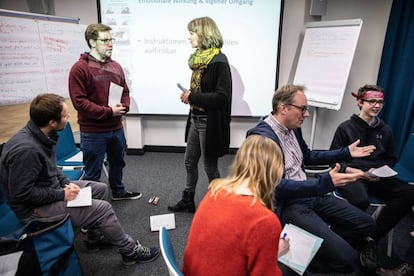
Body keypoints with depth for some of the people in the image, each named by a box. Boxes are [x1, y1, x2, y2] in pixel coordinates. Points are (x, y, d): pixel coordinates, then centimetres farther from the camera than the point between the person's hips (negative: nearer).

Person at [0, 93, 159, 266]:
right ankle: (131, 251, 3)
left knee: (100, 188, 10)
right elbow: (22, 193, -27)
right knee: (102, 208, -15)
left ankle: (94, 239, 23)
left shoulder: (41, 135, -2)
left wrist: (66, 183, -2)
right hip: (35, 208, -10)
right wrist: (61, 194, -20)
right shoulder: (26, 149, -31)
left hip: (51, 190, 10)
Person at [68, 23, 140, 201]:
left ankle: (118, 192, 47)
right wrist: (108, 112, -21)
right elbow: (79, 101, -19)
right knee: (93, 172, 5)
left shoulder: (116, 66, 8)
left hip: (116, 128, 7)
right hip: (93, 132, -7)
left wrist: (123, 107, -8)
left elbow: (125, 92, 13)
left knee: (117, 163, 24)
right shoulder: (80, 68, -13)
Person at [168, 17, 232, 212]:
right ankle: (188, 200, 37)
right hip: (196, 119, 9)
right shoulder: (199, 58, 7)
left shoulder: (219, 61, -17)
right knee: (189, 161, 18)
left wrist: (192, 97, -18)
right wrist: (189, 96, -2)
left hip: (210, 122, -8)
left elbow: (222, 97, -23)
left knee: (210, 166, 7)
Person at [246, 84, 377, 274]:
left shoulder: (293, 128, 6)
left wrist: (346, 153, 21)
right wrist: (325, 183, -35)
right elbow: (278, 187, -29)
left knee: (365, 223, 11)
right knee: (347, 259, -16)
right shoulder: (263, 136, -24)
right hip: (286, 204, -9)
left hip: (309, 193, 10)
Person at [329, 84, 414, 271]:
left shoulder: (385, 130, 15)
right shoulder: (346, 128, 2)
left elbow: (390, 159, 20)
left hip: (377, 178, 5)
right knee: (361, 200, -37)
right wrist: (357, 171, -13)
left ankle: (372, 239, -14)